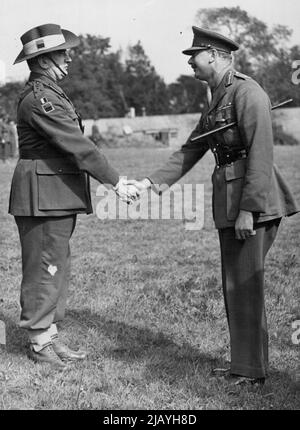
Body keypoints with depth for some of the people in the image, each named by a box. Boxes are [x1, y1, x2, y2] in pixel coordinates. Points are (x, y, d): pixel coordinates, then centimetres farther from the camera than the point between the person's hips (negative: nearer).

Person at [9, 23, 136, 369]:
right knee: (43, 270, -1)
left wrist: (113, 178, 12)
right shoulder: (38, 98, -17)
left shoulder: (49, 93, 16)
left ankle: (49, 336, 24)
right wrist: (114, 181, -15)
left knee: (55, 268, 14)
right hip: (42, 195, -10)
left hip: (59, 195, 10)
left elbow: (73, 144, 16)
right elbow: (77, 146, -19)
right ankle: (39, 344, 10)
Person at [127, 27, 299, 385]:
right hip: (230, 205, 10)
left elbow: (261, 153, -19)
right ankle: (243, 362, 26)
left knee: (245, 286, -3)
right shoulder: (215, 100, 18)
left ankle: (252, 370, 8)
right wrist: (150, 183, 12)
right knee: (234, 287, 14)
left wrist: (248, 209, -22)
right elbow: (190, 151, 20)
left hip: (253, 202, -9)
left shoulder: (247, 92, -12)